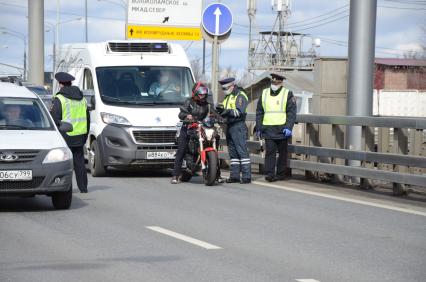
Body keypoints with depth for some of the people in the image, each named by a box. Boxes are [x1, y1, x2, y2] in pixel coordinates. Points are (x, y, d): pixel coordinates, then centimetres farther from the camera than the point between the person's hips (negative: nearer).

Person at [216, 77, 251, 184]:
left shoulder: (240, 95, -6)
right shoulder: (228, 97, 22)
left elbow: (240, 112, -17)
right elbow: (226, 111, 21)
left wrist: (228, 111, -26)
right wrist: (220, 109, 0)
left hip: (238, 126, -9)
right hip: (229, 126, 9)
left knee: (242, 151, -12)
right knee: (233, 152, 10)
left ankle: (246, 176, -15)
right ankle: (235, 175, 13)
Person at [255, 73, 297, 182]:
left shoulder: (287, 94, 3)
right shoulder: (264, 93, 13)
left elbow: (291, 113, -3)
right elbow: (259, 112, 15)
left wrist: (288, 127, -13)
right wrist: (258, 128, 9)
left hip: (282, 130, -2)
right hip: (268, 130, 2)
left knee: (282, 152, 5)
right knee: (269, 151, -7)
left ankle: (281, 174, 12)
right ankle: (269, 174, -9)